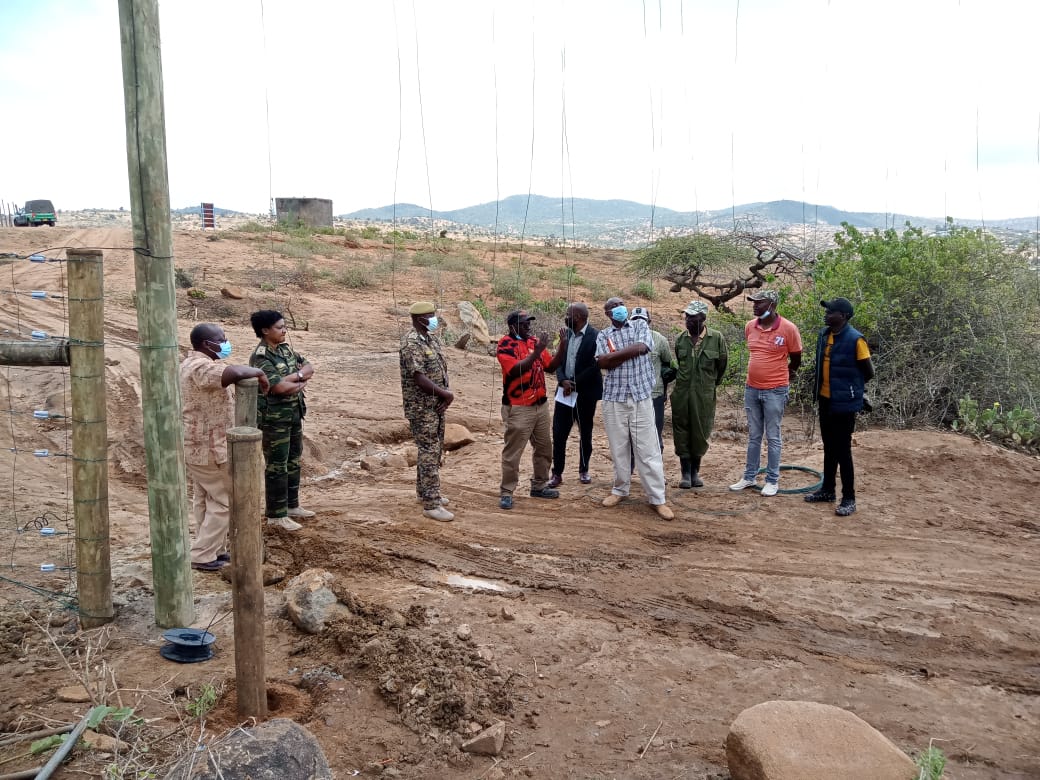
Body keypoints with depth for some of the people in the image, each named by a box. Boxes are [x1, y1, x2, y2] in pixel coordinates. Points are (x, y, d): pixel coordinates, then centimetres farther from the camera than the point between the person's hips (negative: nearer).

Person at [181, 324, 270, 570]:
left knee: (204, 499, 17)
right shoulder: (202, 367, -25)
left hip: (196, 446, 11)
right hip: (209, 448, -11)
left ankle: (214, 549, 28)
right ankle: (203, 556, 7)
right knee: (224, 501, 1)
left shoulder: (191, 363, 10)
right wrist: (259, 372, -25)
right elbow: (235, 372, -43)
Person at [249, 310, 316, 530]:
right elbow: (279, 387, -27)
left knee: (293, 461, 17)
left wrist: (295, 376, -14)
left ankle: (292, 505, 31)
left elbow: (309, 368, 5)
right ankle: (276, 515, 10)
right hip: (274, 418, -8)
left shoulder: (285, 349, 8)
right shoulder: (260, 357, -19)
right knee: (277, 466, 0)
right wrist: (301, 382, -10)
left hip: (294, 413, 8)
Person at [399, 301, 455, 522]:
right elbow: (419, 378, -23)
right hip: (421, 407, -9)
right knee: (429, 452, -7)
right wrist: (446, 394, -16)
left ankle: (426, 492, 31)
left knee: (435, 450, 17)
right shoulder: (410, 343, -18)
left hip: (437, 404, 9)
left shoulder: (433, 339, 11)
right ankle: (431, 504, -4)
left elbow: (443, 369, 11)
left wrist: (447, 394, -5)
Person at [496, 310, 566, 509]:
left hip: (540, 405, 7)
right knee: (512, 452, -2)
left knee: (544, 448, 16)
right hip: (518, 408, -7)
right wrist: (536, 351, -29)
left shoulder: (534, 342, 9)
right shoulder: (506, 344, -11)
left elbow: (550, 366, 10)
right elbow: (516, 370, -24)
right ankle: (506, 492, 7)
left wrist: (563, 347, -3)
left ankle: (539, 486, 30)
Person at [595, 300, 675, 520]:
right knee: (618, 447, 9)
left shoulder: (641, 326, 7)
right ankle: (620, 489, 25)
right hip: (614, 398, 2)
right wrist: (630, 352, -10)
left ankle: (657, 499, 2)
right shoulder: (603, 335, 9)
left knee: (647, 449, -2)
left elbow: (641, 347, -13)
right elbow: (603, 362, -8)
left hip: (641, 396, -2)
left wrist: (615, 355, -5)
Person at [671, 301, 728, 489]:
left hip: (704, 395, -2)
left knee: (700, 433, 7)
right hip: (681, 393, 2)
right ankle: (685, 472, 14)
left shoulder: (716, 338, -6)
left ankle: (695, 471, 22)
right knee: (681, 432, 4)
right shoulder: (680, 339, 2)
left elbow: (722, 365, 5)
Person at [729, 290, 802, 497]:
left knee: (772, 437, 4)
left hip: (775, 391, -5)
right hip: (751, 389, 5)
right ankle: (749, 477, 22)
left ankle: (772, 480, 15)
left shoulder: (788, 328, -13)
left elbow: (796, 360, 1)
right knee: (753, 436, 13)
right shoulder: (750, 327, 2)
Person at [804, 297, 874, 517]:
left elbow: (868, 372, -9)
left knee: (842, 450, -2)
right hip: (825, 399, 7)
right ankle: (827, 490, 29)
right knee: (829, 447, 17)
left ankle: (849, 498, 7)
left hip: (844, 403, -7)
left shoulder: (855, 339, -17)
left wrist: (850, 388, 4)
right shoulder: (824, 334, 4)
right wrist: (820, 387, 11)